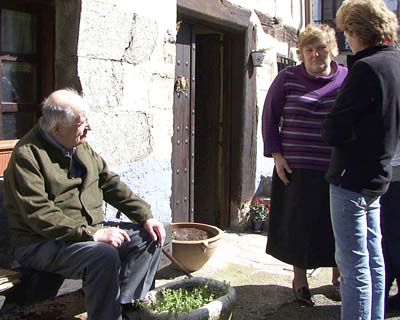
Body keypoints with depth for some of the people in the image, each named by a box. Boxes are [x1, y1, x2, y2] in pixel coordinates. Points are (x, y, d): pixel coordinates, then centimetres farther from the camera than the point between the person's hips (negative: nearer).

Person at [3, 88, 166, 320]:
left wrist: (145, 217, 2)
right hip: (41, 245, -8)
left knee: (150, 239, -1)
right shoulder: (27, 155, -16)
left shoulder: (81, 146, 9)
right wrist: (92, 234, -28)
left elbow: (110, 183, 13)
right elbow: (40, 215, -24)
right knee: (105, 255, -33)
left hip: (90, 234, 9)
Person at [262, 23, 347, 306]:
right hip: (297, 168, 0)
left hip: (337, 170, 1)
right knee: (298, 225, 6)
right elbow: (270, 116, 5)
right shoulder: (288, 78, 1)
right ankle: (300, 279, 26)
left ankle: (337, 277, 31)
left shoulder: (348, 79, 3)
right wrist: (276, 155, -3)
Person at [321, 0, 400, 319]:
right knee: (373, 257, 18)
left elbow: (333, 131, -20)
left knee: (353, 263, -1)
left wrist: (328, 126, -1)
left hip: (352, 179, -9)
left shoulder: (366, 68, -19)